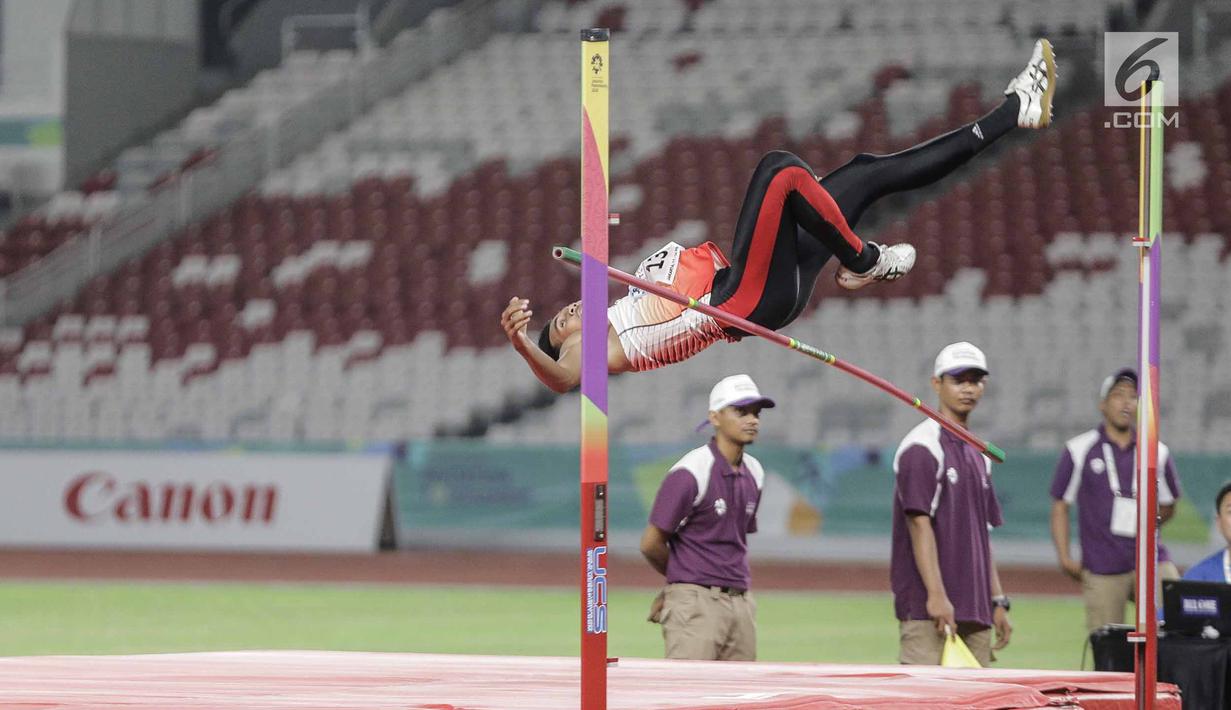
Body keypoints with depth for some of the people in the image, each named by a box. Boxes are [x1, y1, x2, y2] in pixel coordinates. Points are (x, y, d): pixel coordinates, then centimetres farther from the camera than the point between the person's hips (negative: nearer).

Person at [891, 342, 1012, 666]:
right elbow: (920, 525, -15)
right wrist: (937, 596, -23)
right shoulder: (922, 447, -7)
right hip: (927, 611, -8)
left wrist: (998, 601, 17)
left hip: (974, 611, 9)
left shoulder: (978, 454, 20)